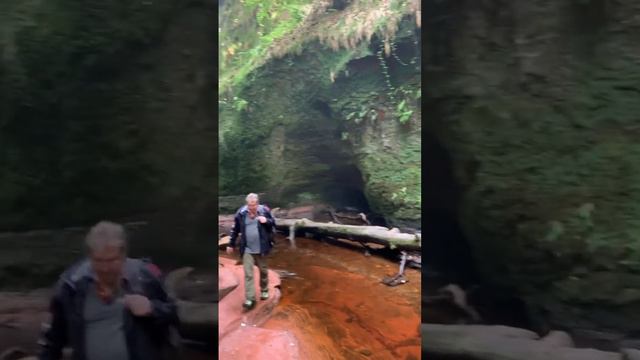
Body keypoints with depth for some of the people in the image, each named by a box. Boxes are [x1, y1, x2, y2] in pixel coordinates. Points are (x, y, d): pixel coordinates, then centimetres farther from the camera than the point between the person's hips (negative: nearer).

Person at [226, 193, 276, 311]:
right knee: (248, 274, -3)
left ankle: (264, 290, 40)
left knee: (263, 271, 17)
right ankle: (250, 299, 0)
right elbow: (235, 230, 5)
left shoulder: (265, 210, -9)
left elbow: (273, 224, 1)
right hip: (246, 249, 0)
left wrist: (266, 221, -21)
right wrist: (231, 244, 10)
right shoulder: (241, 213, -6)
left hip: (261, 248, 0)